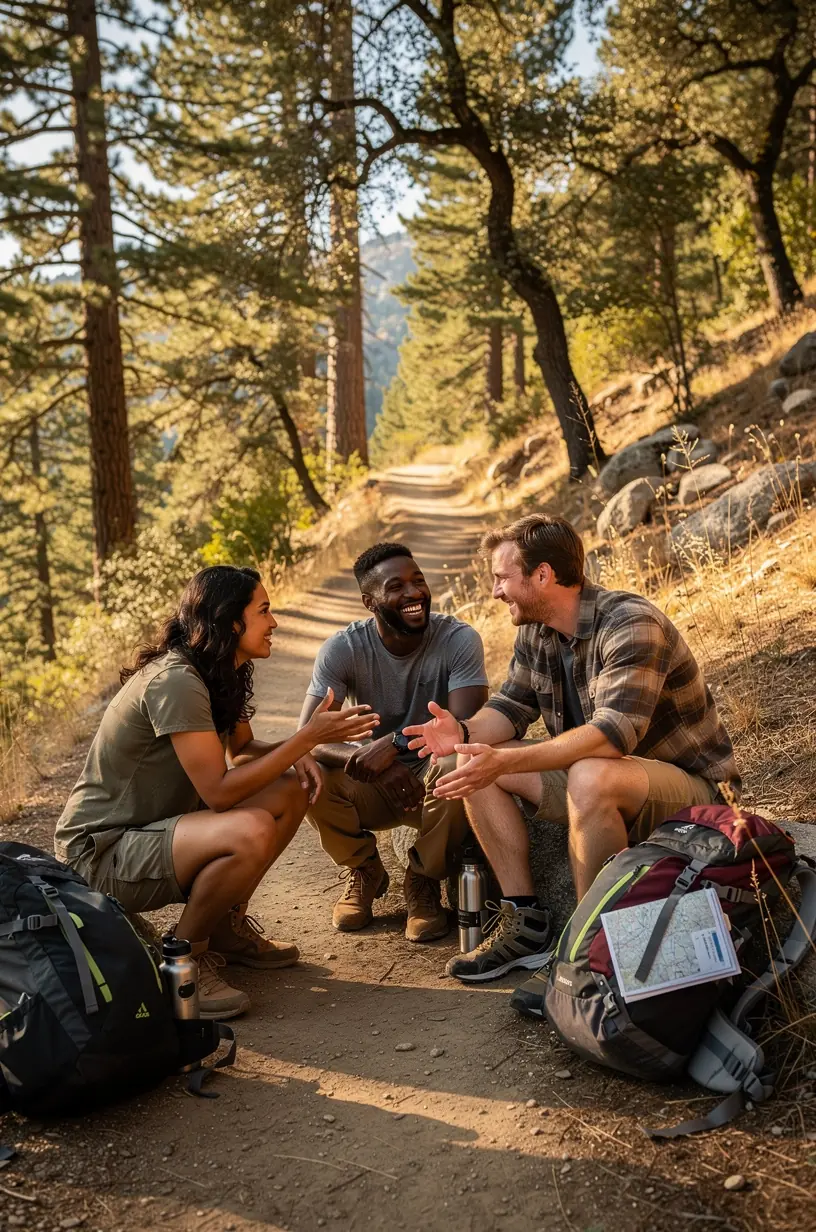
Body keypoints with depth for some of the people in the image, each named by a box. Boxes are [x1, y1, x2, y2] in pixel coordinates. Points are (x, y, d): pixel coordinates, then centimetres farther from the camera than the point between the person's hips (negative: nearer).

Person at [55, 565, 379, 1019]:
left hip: (152, 829, 10)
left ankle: (227, 926, 14)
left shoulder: (223, 675, 5)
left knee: (293, 790, 1)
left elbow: (243, 749, 16)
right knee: (251, 831, -33)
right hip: (99, 850, -10)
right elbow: (219, 791, -26)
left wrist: (296, 754, -6)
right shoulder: (176, 682, -25)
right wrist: (308, 736, -24)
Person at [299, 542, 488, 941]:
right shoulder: (343, 649, -13)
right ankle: (363, 870, 4)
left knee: (458, 765, -36)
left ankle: (424, 881, -6)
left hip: (435, 785, -1)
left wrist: (396, 743, -43)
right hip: (372, 788, 2)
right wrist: (369, 761, -40)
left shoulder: (459, 639, -17)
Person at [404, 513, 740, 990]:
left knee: (591, 778, -39)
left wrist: (505, 761, -42)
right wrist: (464, 732, -18)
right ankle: (526, 921, -2)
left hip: (690, 783, -8)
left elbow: (614, 734, -36)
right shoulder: (536, 632, 1)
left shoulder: (631, 625, -25)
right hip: (593, 774, 8)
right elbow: (512, 705, 5)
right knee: (474, 762, -5)